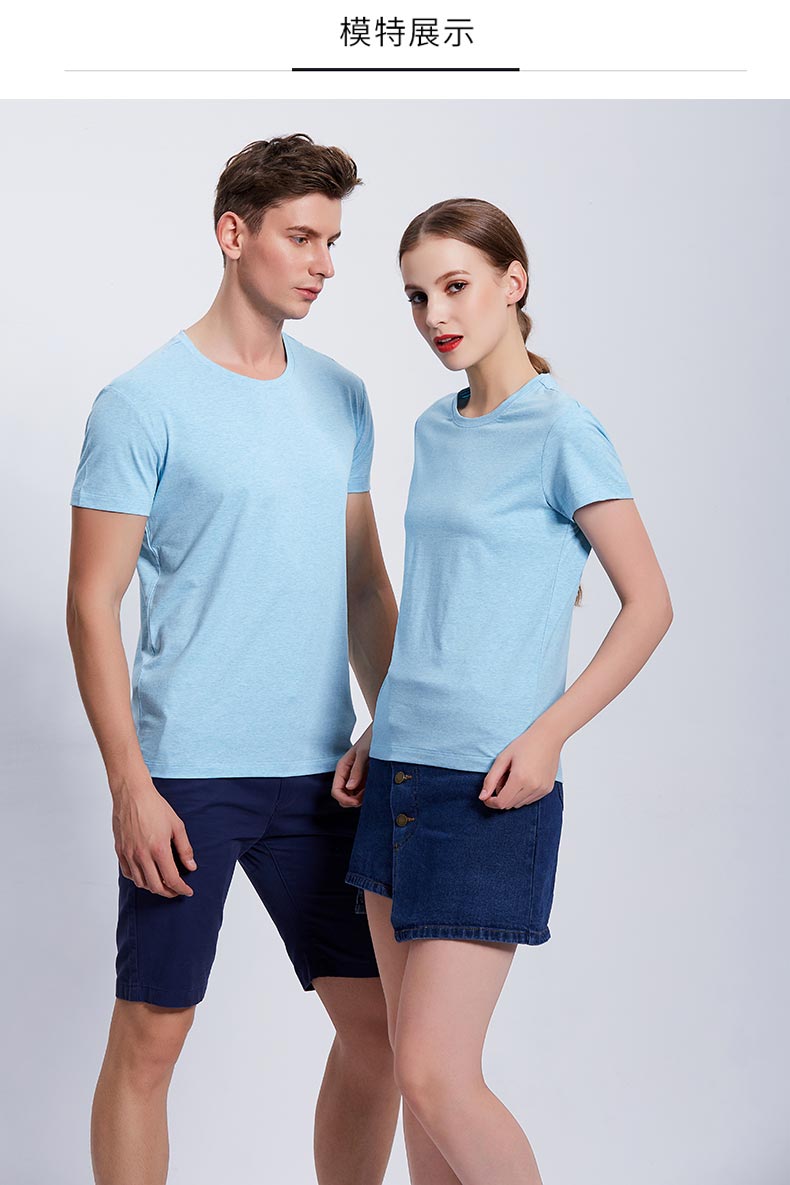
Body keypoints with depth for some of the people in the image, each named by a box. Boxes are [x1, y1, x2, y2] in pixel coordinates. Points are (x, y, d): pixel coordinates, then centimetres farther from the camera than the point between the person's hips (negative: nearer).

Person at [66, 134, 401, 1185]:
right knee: (150, 1038, 2)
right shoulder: (144, 403, -6)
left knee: (379, 1024, 8)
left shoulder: (342, 397, 11)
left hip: (318, 772, 6)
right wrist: (130, 785, -12)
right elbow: (92, 604, -7)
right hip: (187, 775, -5)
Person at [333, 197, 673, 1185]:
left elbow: (649, 604, -9)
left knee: (434, 1077, -8)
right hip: (400, 772, 7)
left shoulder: (561, 431, -8)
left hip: (488, 786, -7)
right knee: (413, 1064, 11)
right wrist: (381, 732, 14)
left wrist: (549, 734, -17)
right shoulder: (436, 431, 13)